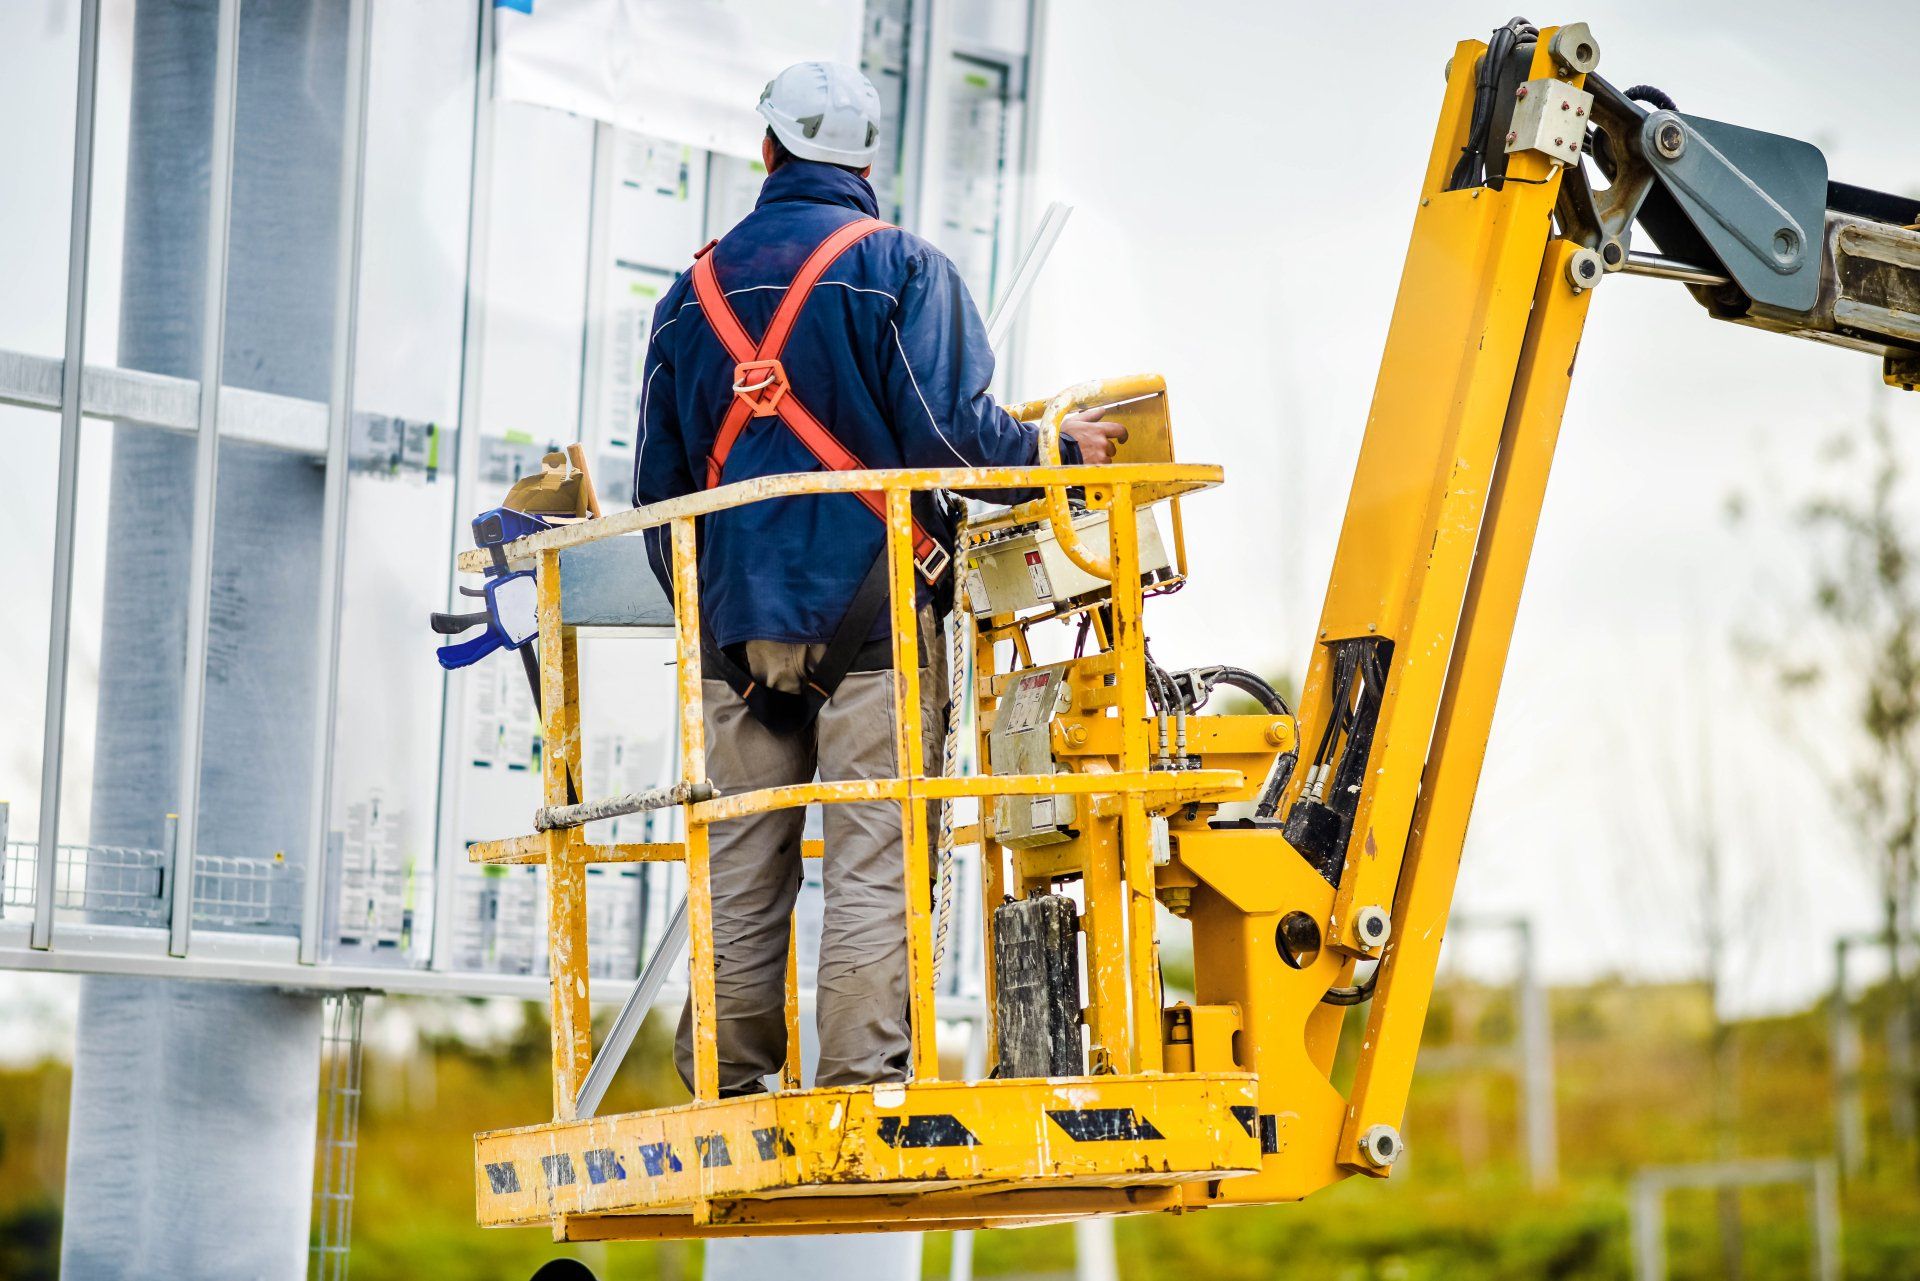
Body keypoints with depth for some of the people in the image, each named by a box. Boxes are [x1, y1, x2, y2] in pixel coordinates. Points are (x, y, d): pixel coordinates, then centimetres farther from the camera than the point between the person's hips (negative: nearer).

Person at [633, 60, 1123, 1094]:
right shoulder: (900, 266, -1)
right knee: (874, 867, -5)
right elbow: (948, 428, -12)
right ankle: (864, 1091, -9)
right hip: (873, 614, -4)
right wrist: (1056, 450, 5)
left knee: (739, 878, 7)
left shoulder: (695, 289, 14)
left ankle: (727, 1096, 8)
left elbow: (660, 485, 17)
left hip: (738, 621, 4)